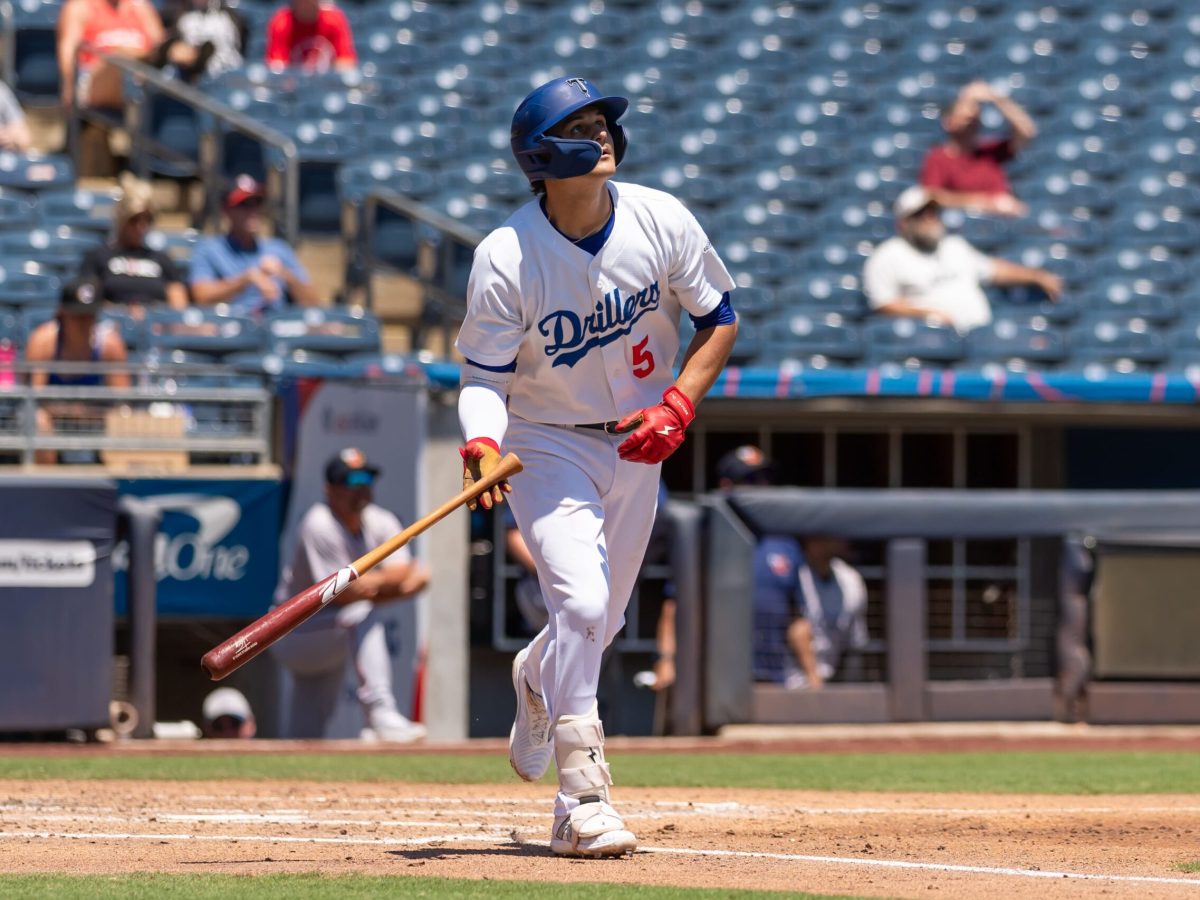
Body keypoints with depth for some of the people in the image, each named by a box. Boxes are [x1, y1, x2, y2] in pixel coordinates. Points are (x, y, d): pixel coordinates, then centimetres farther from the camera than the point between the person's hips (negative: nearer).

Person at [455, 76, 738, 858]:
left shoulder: (660, 222, -12)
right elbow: (485, 375, -16)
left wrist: (677, 408, -14)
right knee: (581, 599, -23)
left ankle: (537, 680, 52)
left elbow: (719, 319, 0)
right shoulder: (506, 258, -21)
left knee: (598, 625, 14)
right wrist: (482, 442, -37)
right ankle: (582, 804, -16)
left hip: (636, 443, 4)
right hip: (547, 443, -4)